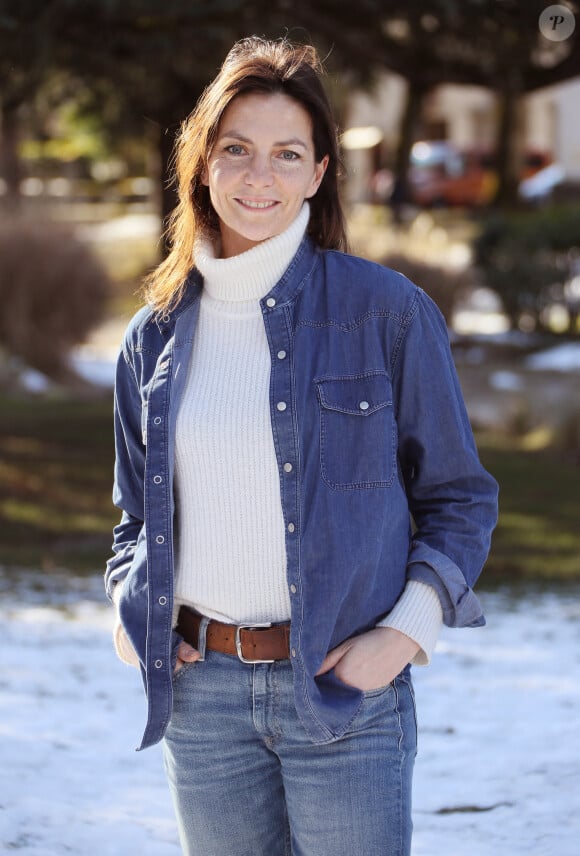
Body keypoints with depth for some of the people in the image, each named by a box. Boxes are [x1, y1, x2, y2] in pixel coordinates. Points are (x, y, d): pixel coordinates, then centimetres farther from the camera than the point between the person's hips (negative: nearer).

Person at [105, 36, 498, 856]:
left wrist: (407, 633, -9)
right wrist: (129, 605, 1)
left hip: (345, 689, -3)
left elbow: (459, 496, 3)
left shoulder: (387, 311, -3)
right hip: (200, 689, 3)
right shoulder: (155, 336, 8)